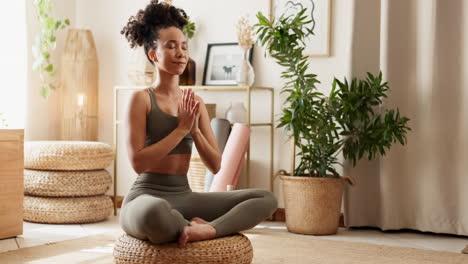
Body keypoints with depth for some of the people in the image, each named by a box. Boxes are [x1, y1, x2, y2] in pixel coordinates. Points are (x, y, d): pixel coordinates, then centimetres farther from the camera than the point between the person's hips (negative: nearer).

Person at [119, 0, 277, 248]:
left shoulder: (195, 102, 11)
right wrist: (181, 128, -12)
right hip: (146, 198, -6)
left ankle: (208, 230, -28)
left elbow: (215, 165, 8)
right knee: (154, 212, -44)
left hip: (184, 197, 6)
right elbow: (138, 162, -16)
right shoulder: (141, 98, -5)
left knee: (266, 199, -8)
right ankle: (194, 228, -12)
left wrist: (194, 128, -7)